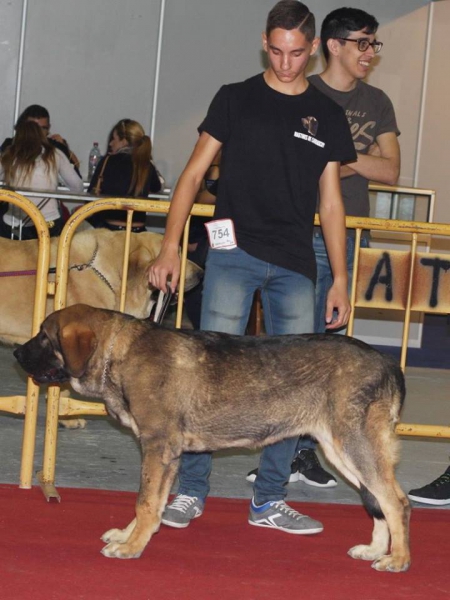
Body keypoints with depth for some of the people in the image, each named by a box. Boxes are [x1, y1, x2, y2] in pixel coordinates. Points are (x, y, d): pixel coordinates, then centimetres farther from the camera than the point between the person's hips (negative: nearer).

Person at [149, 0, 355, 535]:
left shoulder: (326, 116, 12)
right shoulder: (235, 99, 5)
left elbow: (330, 202, 14)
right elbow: (194, 172, 4)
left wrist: (340, 279, 9)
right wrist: (170, 245, -6)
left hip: (295, 266, 3)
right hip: (234, 252, -3)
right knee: (212, 370, -7)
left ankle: (269, 500, 12)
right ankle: (190, 491, 2)